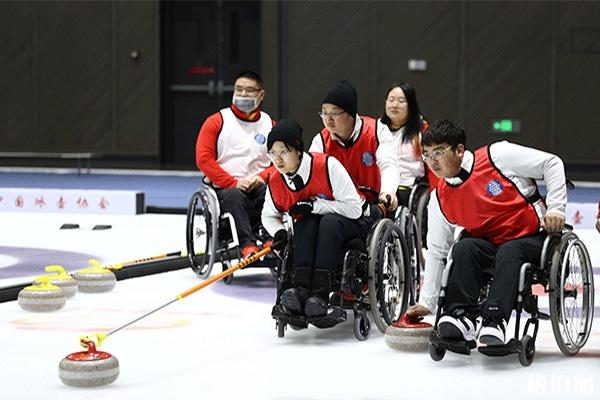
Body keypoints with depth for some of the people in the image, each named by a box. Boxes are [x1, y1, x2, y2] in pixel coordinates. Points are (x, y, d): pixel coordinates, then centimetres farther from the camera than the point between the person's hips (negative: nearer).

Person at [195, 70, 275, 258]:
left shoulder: (270, 125, 14)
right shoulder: (216, 122, 4)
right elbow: (203, 159, -5)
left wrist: (262, 177, -12)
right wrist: (234, 183, -14)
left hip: (258, 187, 2)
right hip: (223, 189, -2)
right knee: (233, 196, -37)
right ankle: (248, 245, -45)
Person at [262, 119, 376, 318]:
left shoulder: (327, 166, -25)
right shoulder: (275, 181, -9)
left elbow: (354, 208, -25)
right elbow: (269, 216, 9)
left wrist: (314, 205, -28)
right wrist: (279, 232, -13)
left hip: (354, 223, -4)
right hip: (312, 231, 4)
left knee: (329, 223, -35)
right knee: (305, 223, -29)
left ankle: (320, 293, -43)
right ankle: (301, 289, -40)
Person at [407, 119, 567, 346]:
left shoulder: (497, 156, -13)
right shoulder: (440, 199, 1)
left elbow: (551, 164, -7)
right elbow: (436, 252, 8)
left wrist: (556, 207, -14)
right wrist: (427, 302, 6)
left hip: (532, 238, -4)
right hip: (489, 242, 4)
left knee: (508, 253, -34)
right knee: (463, 249, -25)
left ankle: (495, 323, -47)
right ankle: (462, 316, -32)